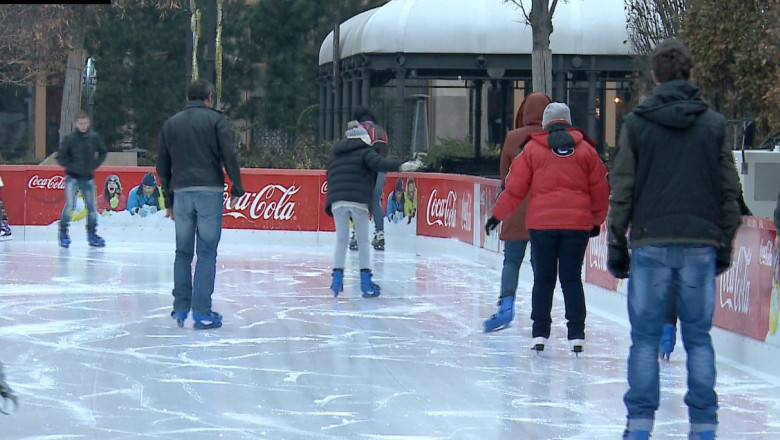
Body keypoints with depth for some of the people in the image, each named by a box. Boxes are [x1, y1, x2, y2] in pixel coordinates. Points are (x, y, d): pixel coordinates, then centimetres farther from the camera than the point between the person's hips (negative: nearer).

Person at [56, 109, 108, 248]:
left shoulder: (94, 137, -1)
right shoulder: (69, 139, -9)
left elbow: (103, 152, 14)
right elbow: (60, 157, -5)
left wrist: (95, 164, 0)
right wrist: (72, 166, -14)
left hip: (88, 178, 3)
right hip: (72, 178, -3)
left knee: (92, 206, 5)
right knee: (69, 204, -15)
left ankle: (92, 233, 19)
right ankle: (63, 232, -5)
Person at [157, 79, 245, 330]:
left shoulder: (171, 124, 14)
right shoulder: (216, 119, 2)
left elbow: (162, 165, 15)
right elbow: (229, 156, -7)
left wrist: (169, 200, 20)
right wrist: (237, 187, 0)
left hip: (181, 193, 4)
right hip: (209, 191, -4)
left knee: (183, 252, 12)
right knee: (207, 252, -2)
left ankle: (180, 307, 10)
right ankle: (201, 311, -5)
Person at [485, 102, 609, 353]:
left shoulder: (532, 149, 1)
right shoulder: (586, 149, 6)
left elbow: (515, 188, 1)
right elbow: (600, 190, 10)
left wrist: (498, 215, 14)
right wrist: (597, 220, 24)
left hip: (541, 222, -1)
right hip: (577, 223, 1)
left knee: (543, 279, 7)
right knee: (572, 278, 7)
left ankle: (540, 333, 6)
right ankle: (576, 334, 2)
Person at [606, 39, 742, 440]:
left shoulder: (636, 123, 0)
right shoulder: (714, 124, 4)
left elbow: (621, 192, 0)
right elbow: (730, 191, 6)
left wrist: (616, 245, 7)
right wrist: (725, 243, 15)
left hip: (650, 243, -1)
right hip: (701, 244, 1)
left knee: (645, 338, 5)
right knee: (698, 338, 7)